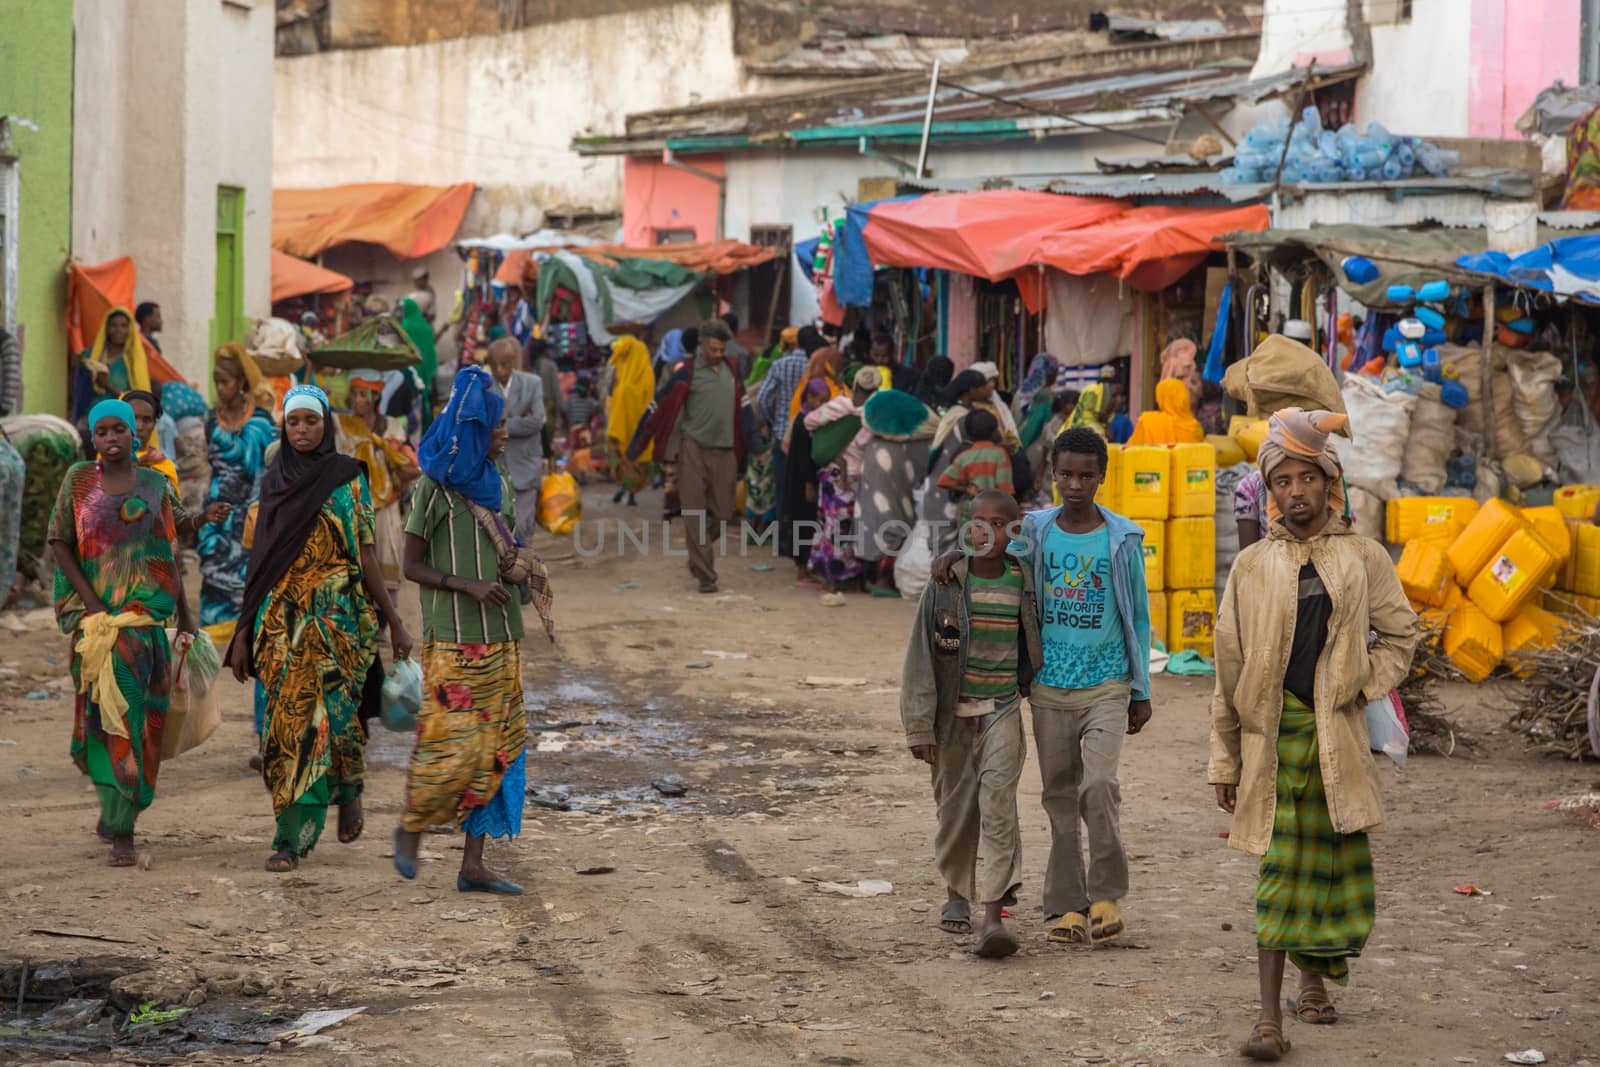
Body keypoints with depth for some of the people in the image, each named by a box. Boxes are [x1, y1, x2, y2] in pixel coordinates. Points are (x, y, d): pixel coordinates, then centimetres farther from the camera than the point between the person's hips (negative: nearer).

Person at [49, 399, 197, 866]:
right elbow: (59, 541, 2)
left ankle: (116, 810, 21)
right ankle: (121, 830, -10)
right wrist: (89, 600, -9)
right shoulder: (79, 481, 2)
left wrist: (185, 616, 10)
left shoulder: (155, 485, 8)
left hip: (147, 612, 2)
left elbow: (169, 553, 12)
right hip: (98, 612, -2)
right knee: (112, 708, -11)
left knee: (141, 715, 3)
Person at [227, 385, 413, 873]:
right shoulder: (272, 484, 10)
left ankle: (292, 838, -4)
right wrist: (244, 632, 8)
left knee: (316, 717, -12)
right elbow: (259, 562, 11)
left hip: (336, 614, -3)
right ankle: (347, 789, 25)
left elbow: (366, 556, 2)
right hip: (283, 617, 4)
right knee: (288, 719, 1)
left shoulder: (347, 480, 1)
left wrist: (395, 622, -1)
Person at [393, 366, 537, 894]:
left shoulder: (497, 485, 12)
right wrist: (468, 585, -19)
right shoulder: (435, 488, -7)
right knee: (453, 746, -10)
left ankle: (473, 865, 6)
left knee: (497, 749, 3)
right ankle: (411, 826, 17)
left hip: (501, 637, 7)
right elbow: (412, 564, -6)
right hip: (453, 639, -7)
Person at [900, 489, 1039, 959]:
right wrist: (919, 726, -9)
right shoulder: (946, 585, -6)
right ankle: (956, 891, 36)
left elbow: (1034, 646, 15)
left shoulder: (1024, 584, -1)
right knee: (955, 808, 11)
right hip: (954, 713, 0)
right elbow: (920, 658, -5)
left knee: (997, 805, -13)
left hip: (1002, 712, 0)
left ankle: (994, 915, -18)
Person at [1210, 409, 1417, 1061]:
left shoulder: (1363, 559, 6)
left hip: (1338, 735, 1)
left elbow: (1399, 635, 13)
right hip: (1272, 733, -1)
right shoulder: (1251, 567, 6)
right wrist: (1224, 762, 6)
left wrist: (1358, 686, -3)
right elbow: (1230, 669, 7)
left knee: (1337, 862, 9)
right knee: (1279, 870, -6)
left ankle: (1317, 969, 36)